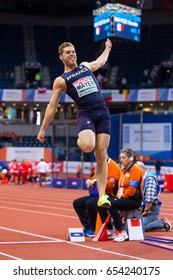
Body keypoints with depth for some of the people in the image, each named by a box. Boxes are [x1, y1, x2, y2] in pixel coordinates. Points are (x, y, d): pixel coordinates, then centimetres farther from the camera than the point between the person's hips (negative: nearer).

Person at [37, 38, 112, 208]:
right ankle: (80, 140, 7)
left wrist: (107, 48, 56)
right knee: (87, 146, -32)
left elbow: (101, 62, 43)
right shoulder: (61, 80, 6)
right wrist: (42, 129, 6)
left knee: (101, 154, -4)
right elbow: (52, 106, 7)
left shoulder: (86, 66, 20)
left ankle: (102, 195, -2)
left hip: (102, 113, 4)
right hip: (85, 114, -4)